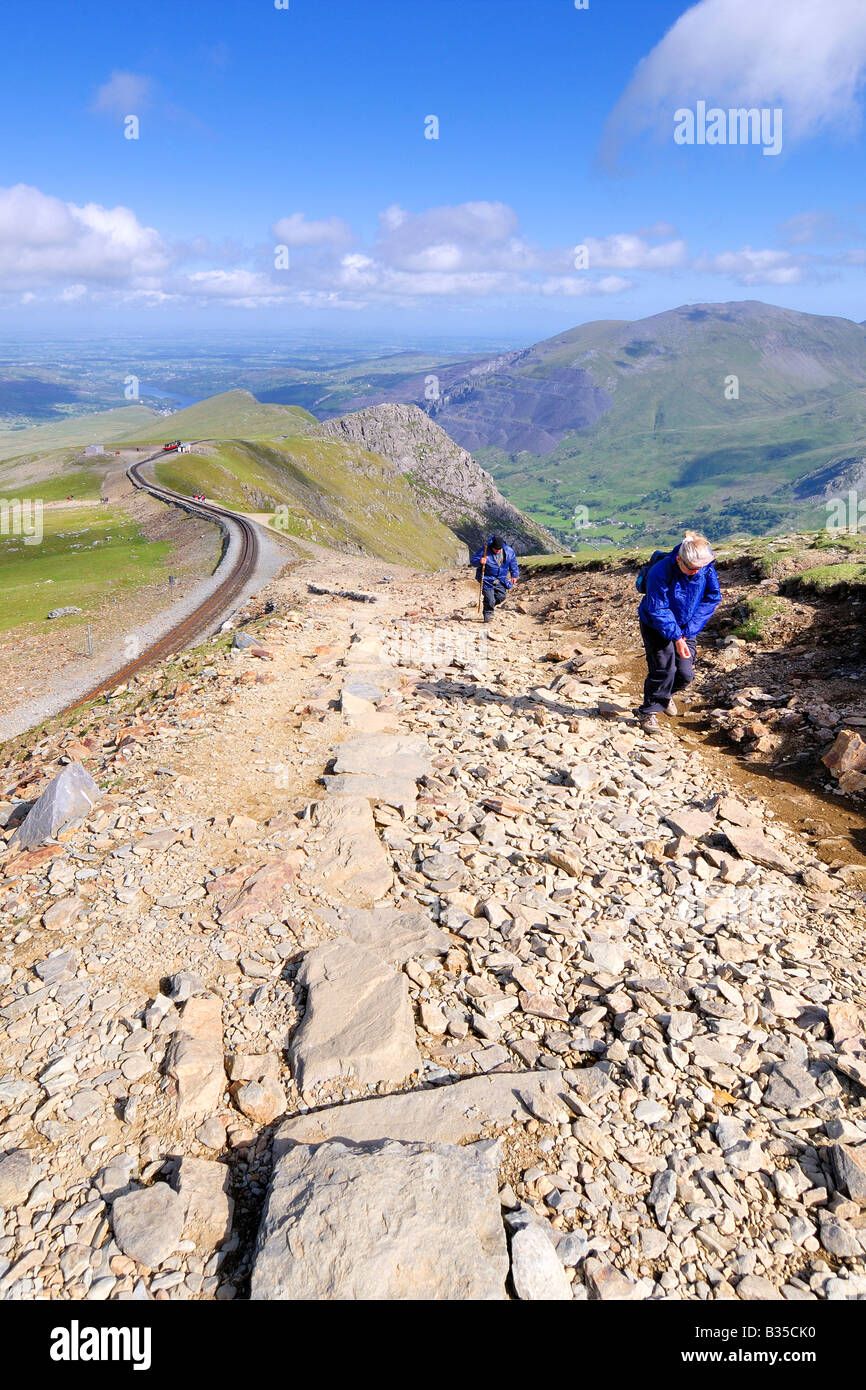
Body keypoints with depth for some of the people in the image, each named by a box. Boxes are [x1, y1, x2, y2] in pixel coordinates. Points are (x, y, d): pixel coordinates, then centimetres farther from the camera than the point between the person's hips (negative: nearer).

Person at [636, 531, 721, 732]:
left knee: (686, 674, 2)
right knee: (663, 669, -11)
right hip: (656, 627, -4)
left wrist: (688, 631, -15)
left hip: (685, 628, 4)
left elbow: (712, 599, -9)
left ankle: (666, 694, 37)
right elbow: (658, 611, -26)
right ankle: (648, 712, 11)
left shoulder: (707, 569, -17)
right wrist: (677, 638, -31)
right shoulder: (660, 572, -30)